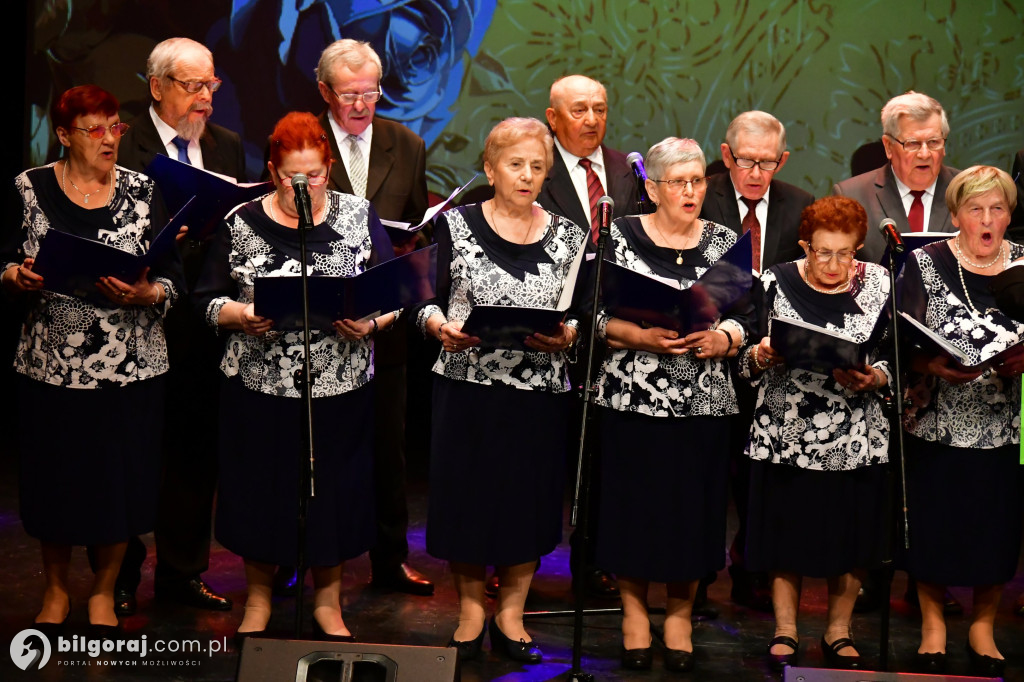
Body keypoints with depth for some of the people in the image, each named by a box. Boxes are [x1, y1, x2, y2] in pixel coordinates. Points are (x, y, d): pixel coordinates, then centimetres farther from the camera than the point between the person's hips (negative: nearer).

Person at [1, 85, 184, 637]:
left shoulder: (143, 192, 2)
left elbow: (174, 281, 0)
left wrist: (144, 295, -20)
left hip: (130, 368, 0)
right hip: (50, 364, 0)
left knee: (120, 481, 5)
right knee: (53, 481, 7)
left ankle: (103, 592, 25)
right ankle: (55, 589, 29)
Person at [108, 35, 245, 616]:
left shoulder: (227, 146, 12)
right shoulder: (124, 145, -6)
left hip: (205, 321, 5)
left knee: (196, 447, 11)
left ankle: (182, 570, 24)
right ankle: (120, 575, 17)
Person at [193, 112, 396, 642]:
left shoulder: (359, 216, 3)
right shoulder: (242, 224, 1)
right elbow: (207, 299, 2)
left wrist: (372, 323, -16)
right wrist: (239, 315, -17)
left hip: (341, 387, 0)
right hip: (259, 386, 0)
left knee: (334, 492, 7)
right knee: (261, 492, 6)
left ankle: (327, 601, 24)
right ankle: (258, 599, 25)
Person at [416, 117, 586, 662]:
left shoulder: (568, 237, 6)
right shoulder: (455, 225, 2)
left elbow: (581, 316, 7)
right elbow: (427, 301, 1)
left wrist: (567, 334, -14)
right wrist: (441, 326, -19)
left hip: (540, 391, 1)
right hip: (467, 388, -1)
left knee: (529, 500, 6)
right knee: (465, 497, 3)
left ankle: (510, 613, 21)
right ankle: (470, 608, 21)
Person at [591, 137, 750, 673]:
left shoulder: (724, 242, 8)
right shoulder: (620, 236, 1)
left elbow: (744, 317, 6)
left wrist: (720, 339, -13)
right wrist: (641, 336, -17)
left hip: (704, 402, 2)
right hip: (631, 400, -2)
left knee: (693, 505, 5)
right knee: (633, 503, 2)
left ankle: (680, 612, 21)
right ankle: (634, 607, 20)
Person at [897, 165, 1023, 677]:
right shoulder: (926, 264, -1)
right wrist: (933, 366, -22)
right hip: (936, 423, -2)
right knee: (933, 527, 3)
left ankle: (983, 626, 24)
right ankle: (932, 622, 23)